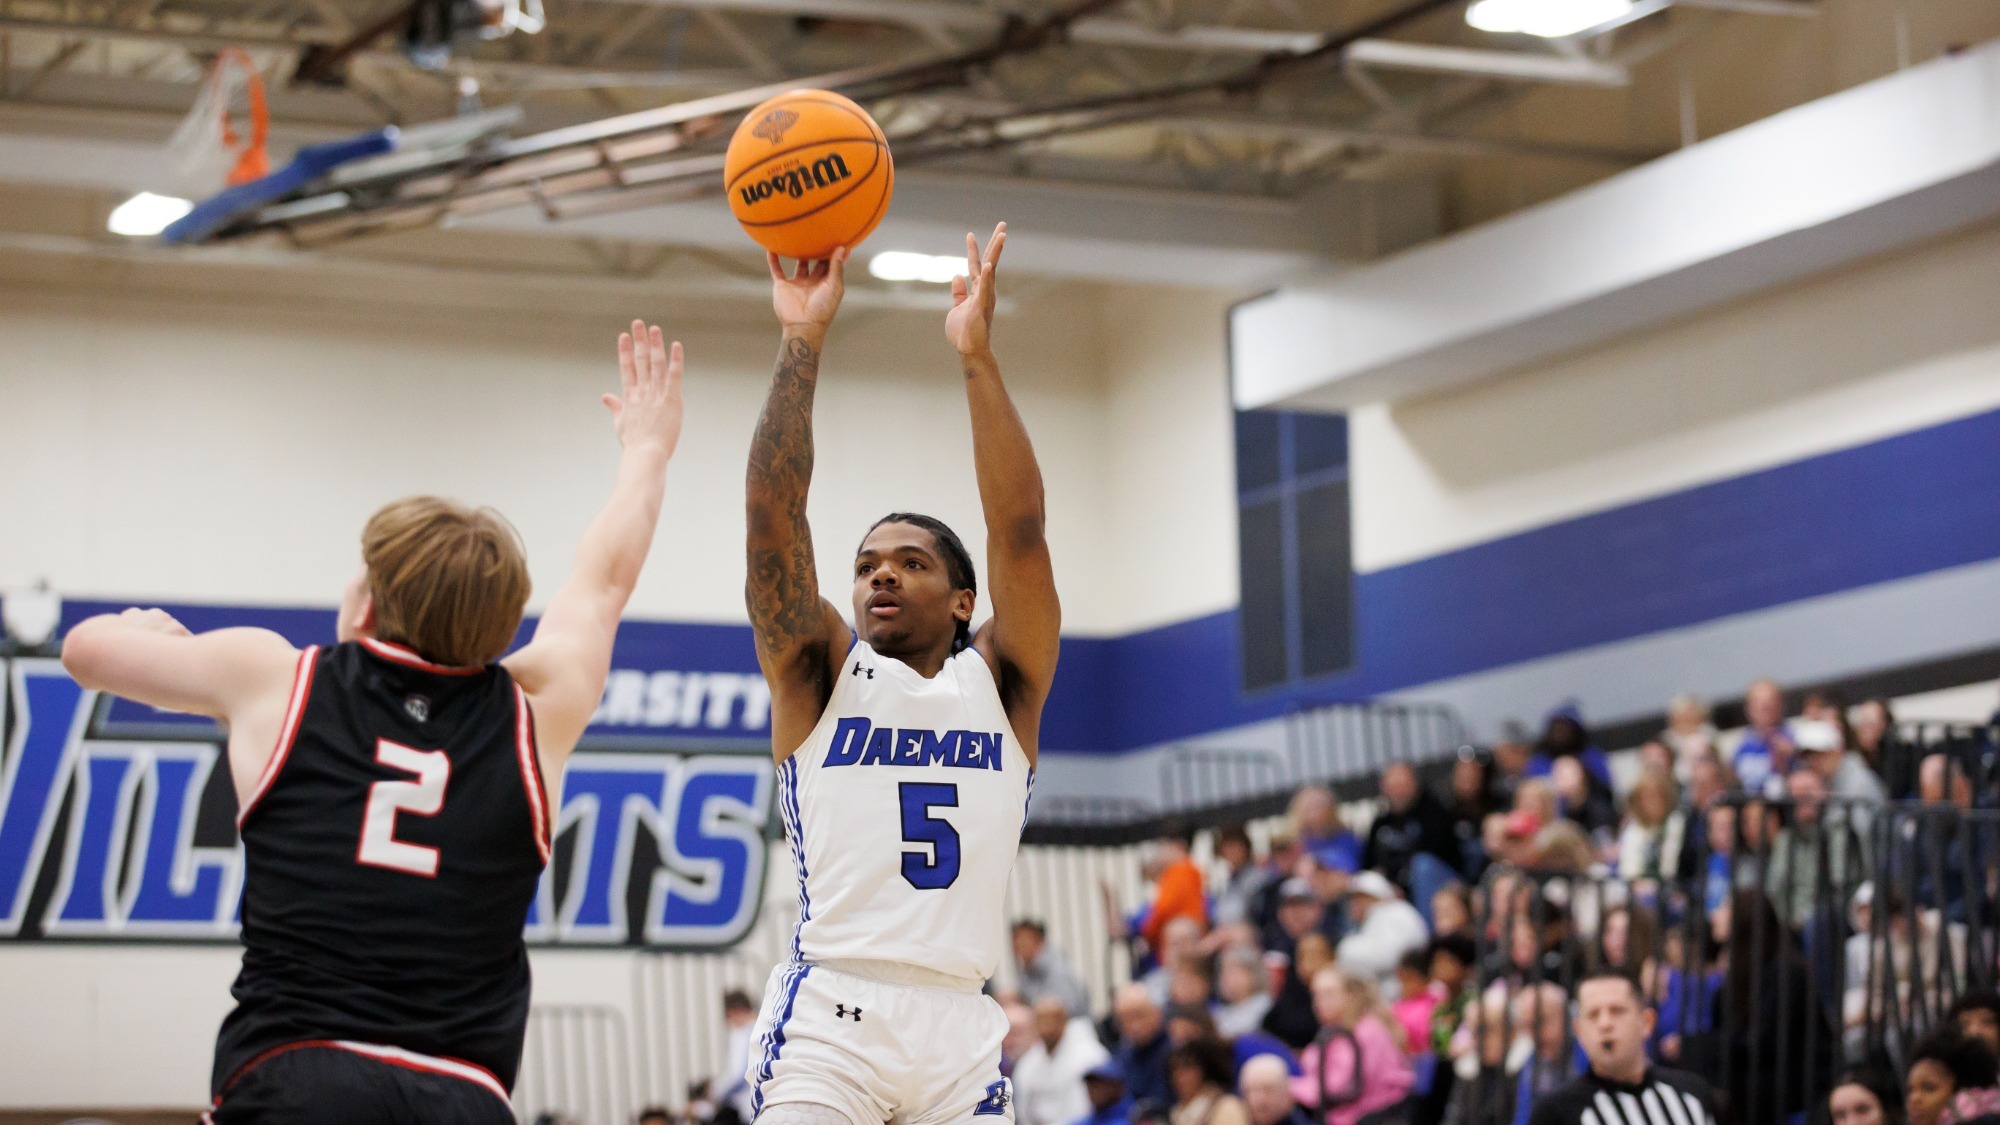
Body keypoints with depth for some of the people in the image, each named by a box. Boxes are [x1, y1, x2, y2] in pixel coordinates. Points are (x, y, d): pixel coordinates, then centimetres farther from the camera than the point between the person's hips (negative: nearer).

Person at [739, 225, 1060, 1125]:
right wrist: (802, 342, -7)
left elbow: (1018, 527, -1)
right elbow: (773, 515, 0)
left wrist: (977, 355, -7)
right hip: (829, 1013, -2)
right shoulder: (821, 673, 12)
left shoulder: (1001, 681, 13)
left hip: (961, 1026, 2)